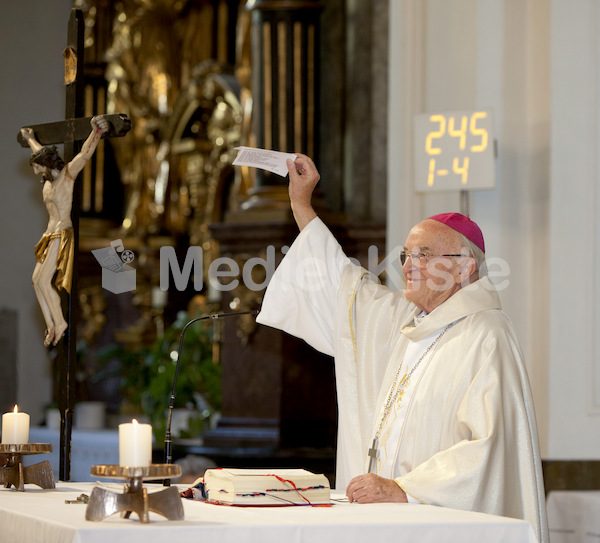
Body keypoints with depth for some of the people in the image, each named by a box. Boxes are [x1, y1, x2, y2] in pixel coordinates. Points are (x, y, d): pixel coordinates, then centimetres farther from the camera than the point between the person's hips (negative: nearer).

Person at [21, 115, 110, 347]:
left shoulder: (68, 173, -9)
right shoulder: (49, 179, 14)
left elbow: (85, 154, -24)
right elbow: (40, 151, 33)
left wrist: (96, 133, -39)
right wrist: (29, 138, 50)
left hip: (63, 233, -9)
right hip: (51, 233, 9)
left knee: (44, 280, -13)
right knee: (37, 280, 4)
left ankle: (59, 323, 0)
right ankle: (51, 326, 8)